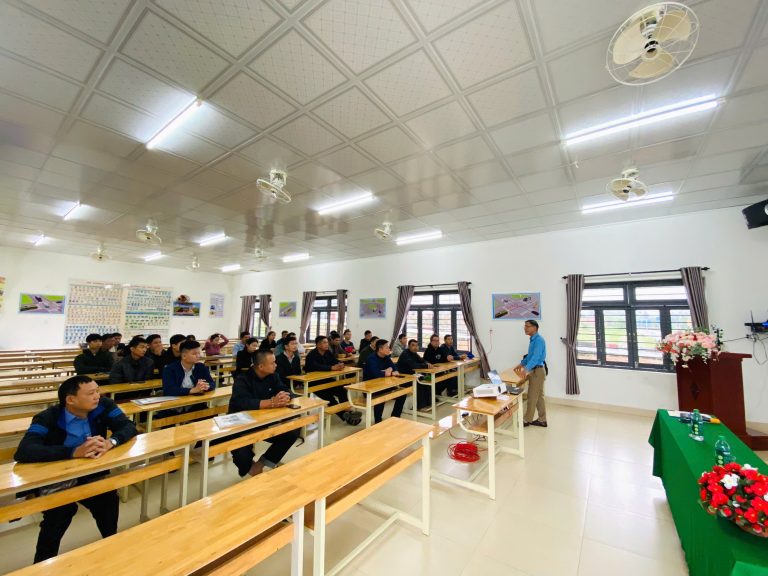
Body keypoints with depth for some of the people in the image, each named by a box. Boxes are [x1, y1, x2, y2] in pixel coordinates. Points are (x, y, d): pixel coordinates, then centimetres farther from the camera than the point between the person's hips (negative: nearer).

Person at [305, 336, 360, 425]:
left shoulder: (328, 352, 5)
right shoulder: (312, 355, -17)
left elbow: (336, 361, 0)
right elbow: (316, 367, -35)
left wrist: (340, 364, -25)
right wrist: (332, 368, -42)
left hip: (325, 380, 7)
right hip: (313, 382, -6)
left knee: (341, 389, -18)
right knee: (329, 397, -26)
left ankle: (347, 410, -19)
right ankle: (345, 416, -21)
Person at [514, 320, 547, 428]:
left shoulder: (538, 340, -20)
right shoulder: (533, 340, 11)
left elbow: (536, 357, -31)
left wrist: (526, 369, -39)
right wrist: (521, 364, 20)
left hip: (538, 371, -10)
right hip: (536, 370, 10)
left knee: (532, 396, 1)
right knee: (539, 396, 15)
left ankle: (527, 420, 12)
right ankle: (542, 420, 24)